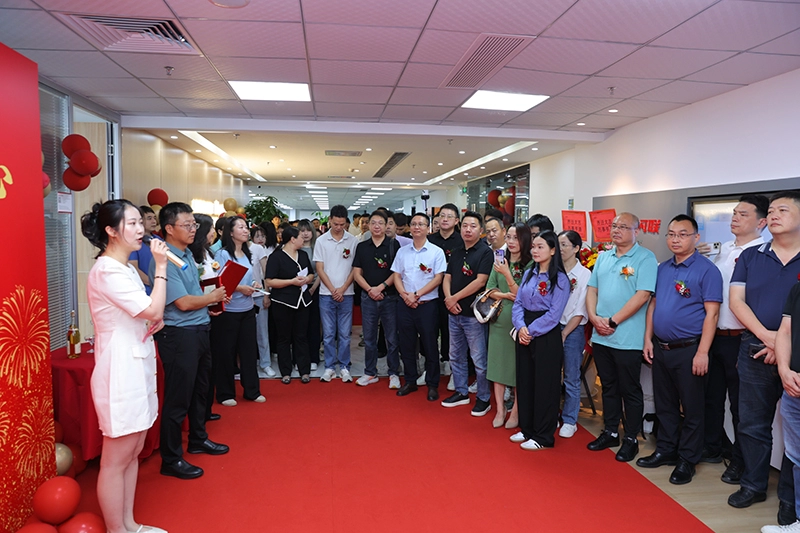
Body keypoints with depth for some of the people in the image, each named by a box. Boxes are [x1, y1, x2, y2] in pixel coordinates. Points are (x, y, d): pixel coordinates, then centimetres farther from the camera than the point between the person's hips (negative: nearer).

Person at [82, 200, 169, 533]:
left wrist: (154, 322, 2)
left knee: (133, 452, 17)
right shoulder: (106, 271, -17)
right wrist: (161, 266, -16)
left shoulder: (124, 268, 14)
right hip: (120, 372, -10)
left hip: (137, 368, 10)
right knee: (116, 460, 2)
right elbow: (154, 310, -22)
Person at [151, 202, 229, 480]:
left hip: (199, 330, 10)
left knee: (200, 389, 22)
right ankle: (171, 459, 16)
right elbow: (183, 303, -21)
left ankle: (198, 439, 41)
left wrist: (207, 305, 5)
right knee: (178, 398, 2)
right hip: (179, 335, -10)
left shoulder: (187, 254, 10)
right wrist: (212, 297, -7)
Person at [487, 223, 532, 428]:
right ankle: (500, 409, 22)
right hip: (499, 319, 5)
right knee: (497, 363, 9)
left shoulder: (531, 265, -9)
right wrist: (506, 295, -12)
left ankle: (515, 411, 18)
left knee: (518, 365, 4)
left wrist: (507, 274, -23)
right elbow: (489, 289, 6)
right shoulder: (499, 262, 7)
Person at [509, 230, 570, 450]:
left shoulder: (560, 279, -9)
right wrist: (521, 327, -11)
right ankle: (526, 429, 27)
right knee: (524, 381, 13)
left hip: (546, 335, -6)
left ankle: (543, 436, 14)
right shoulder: (529, 274, 10)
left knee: (545, 384, 2)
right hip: (524, 334, 7)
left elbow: (554, 314, -15)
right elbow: (518, 303, 6)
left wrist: (532, 331, -15)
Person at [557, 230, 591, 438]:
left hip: (572, 331, -3)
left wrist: (563, 334, -10)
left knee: (571, 379, 7)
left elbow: (580, 311, -8)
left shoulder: (584, 275, -7)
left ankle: (569, 421, 20)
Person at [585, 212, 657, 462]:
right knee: (608, 387, 16)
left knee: (630, 391, 6)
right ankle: (610, 432, 29)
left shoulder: (645, 258, -8)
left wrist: (612, 322, -16)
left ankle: (631, 439, 20)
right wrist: (594, 318, -5)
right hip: (600, 336, 6)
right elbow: (592, 289, 12)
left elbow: (642, 295, -17)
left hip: (627, 338, -6)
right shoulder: (603, 257, 12)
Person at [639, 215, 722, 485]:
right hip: (660, 348, 6)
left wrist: (702, 352, -18)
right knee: (664, 404, 16)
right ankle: (665, 450, 30)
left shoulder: (706, 270, -10)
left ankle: (687, 460, 20)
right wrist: (648, 339, 8)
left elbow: (711, 313, -14)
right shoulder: (662, 268, 10)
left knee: (691, 408, 7)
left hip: (688, 350, -6)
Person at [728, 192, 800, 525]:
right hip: (755, 351, 3)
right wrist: (765, 335, -14)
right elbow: (736, 301, 0)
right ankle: (753, 485, 27)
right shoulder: (750, 257, 6)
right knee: (752, 424, 11)